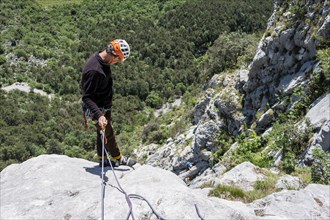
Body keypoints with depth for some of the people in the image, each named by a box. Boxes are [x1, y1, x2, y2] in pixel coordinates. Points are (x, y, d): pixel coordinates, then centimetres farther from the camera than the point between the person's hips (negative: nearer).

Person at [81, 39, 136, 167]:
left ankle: (102, 160, 38)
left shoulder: (101, 59, -4)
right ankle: (119, 159, 32)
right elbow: (86, 97, -31)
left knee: (102, 133, 21)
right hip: (97, 109, -9)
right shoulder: (94, 70, -35)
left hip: (105, 107, 9)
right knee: (108, 135, 11)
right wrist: (99, 115, -40)